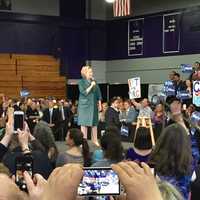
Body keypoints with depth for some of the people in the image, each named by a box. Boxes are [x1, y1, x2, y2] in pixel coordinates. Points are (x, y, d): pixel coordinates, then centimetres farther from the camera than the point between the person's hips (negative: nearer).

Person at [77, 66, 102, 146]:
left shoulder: (94, 81, 9)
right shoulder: (81, 82, -2)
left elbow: (98, 94, 12)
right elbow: (84, 92, -13)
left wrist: (100, 104, 9)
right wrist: (91, 86, -15)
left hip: (93, 105, 4)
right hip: (84, 105, -4)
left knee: (94, 123, 6)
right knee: (84, 123, -3)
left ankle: (95, 140, 14)